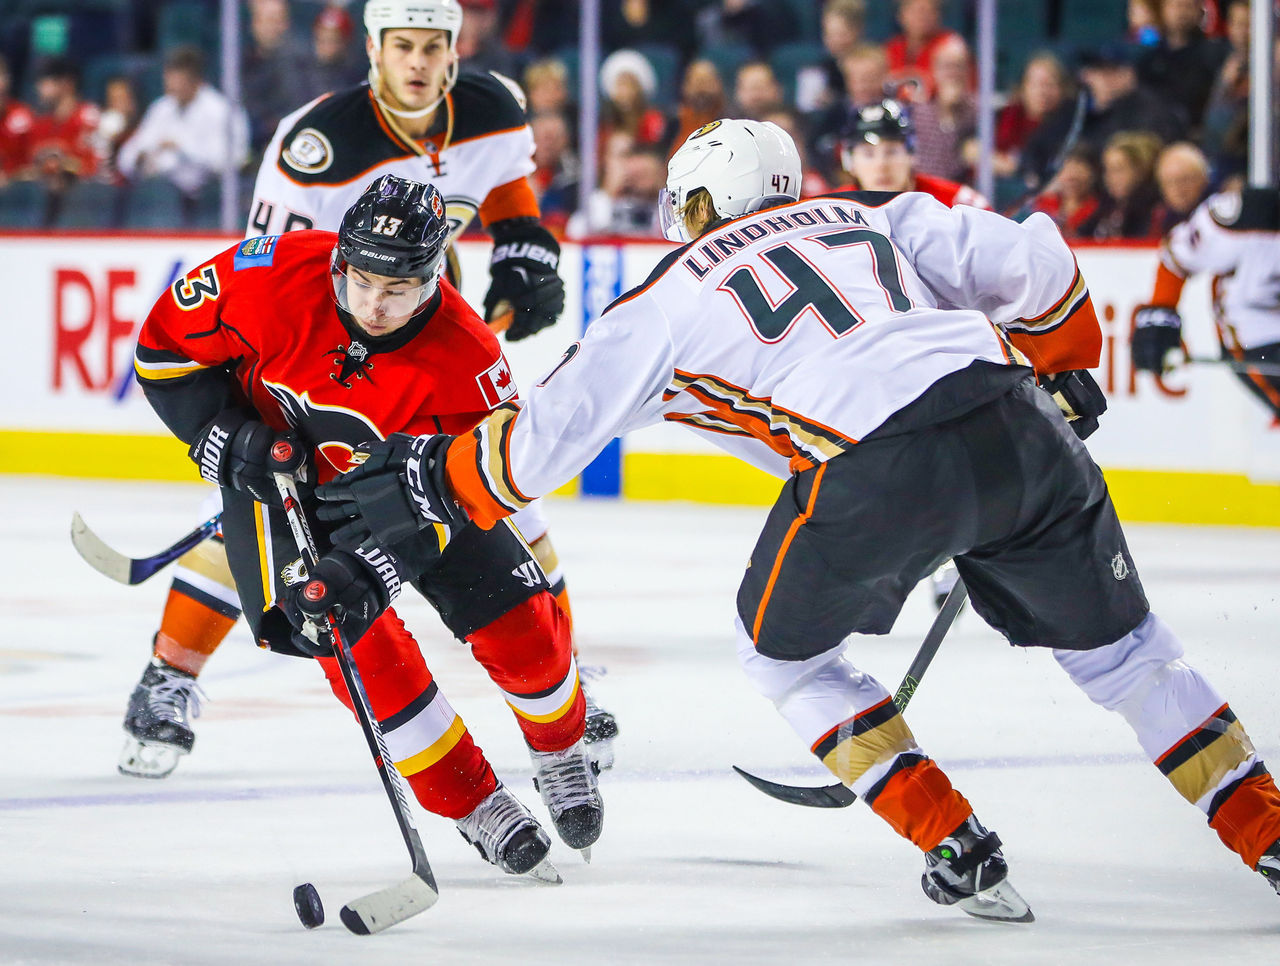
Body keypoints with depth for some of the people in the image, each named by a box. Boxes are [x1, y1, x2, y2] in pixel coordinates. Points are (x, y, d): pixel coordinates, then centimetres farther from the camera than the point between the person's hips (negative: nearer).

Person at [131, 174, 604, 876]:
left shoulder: (467, 360, -31)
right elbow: (165, 346, -16)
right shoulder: (275, 278, -31)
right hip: (278, 471, -1)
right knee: (356, 639, -20)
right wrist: (234, 441, -25)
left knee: (518, 616, -6)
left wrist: (366, 574, -44)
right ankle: (470, 803, -3)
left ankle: (561, 747, 29)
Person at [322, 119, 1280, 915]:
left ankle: (959, 851, 15)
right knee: (1117, 643, 21)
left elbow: (546, 434, 18)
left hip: (877, 470, -4)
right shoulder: (865, 216, 28)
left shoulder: (671, 298, 19)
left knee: (788, 646, 23)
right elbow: (1035, 265, 21)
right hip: (1012, 416, 4)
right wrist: (1063, 377, 36)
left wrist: (431, 480, 32)